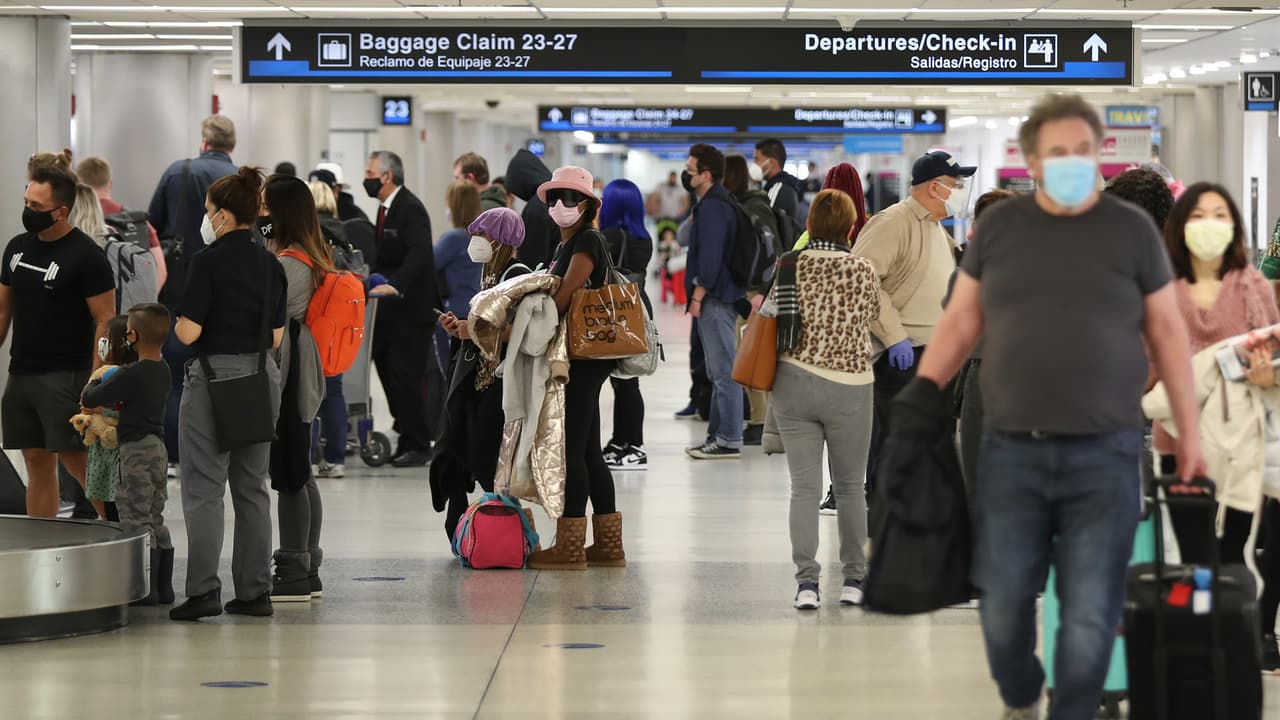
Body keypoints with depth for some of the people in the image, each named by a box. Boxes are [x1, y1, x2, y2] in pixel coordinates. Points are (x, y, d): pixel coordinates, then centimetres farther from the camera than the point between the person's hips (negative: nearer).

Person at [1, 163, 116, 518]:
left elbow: (105, 321, -11)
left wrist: (95, 381, -19)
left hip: (64, 377, -7)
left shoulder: (86, 256, -10)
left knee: (76, 460, -11)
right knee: (37, 464, 8)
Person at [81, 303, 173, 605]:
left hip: (136, 450, -8)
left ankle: (145, 590, -6)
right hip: (158, 447, 8)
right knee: (156, 520, 13)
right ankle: (163, 588, 16)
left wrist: (93, 385, 8)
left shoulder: (129, 375, -18)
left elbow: (89, 399, -12)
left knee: (136, 521, -4)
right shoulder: (163, 371, 7)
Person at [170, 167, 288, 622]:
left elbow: (188, 332, -15)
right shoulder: (271, 265, 7)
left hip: (214, 378, -6)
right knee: (252, 488, 11)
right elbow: (276, 336, 8)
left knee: (203, 490, -2)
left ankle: (204, 591, -7)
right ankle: (255, 592, 12)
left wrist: (177, 321, 6)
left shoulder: (210, 261, -12)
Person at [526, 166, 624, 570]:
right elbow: (558, 298, 15)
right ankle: (608, 544, 15)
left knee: (571, 449, -7)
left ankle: (569, 547, -5)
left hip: (584, 356, -10)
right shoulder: (566, 246, 19)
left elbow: (563, 298, -18)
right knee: (588, 450, 11)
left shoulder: (587, 242, -11)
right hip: (578, 356, 10)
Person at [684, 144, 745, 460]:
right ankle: (718, 434, 21)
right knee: (719, 371, 15)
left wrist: (698, 294, -18)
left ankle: (728, 439, -7)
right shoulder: (721, 202, 17)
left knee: (724, 371, -8)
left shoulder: (711, 207, -16)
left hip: (715, 298, -11)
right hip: (722, 297, 11)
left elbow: (710, 256, -23)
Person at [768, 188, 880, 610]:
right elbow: (872, 316, 8)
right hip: (849, 386, -1)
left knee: (804, 486, 3)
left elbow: (774, 321, 2)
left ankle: (806, 581, -7)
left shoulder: (788, 266, -3)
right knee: (850, 487, 14)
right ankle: (854, 579, 18)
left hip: (794, 383, 1)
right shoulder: (863, 271, -5)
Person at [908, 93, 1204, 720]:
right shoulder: (998, 226, 6)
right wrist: (921, 394, 1)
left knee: (1090, 614, -2)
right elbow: (961, 321, 12)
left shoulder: (1132, 230, 3)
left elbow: (1167, 331, 7)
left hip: (1104, 456, -1)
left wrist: (1189, 432, 5)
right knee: (1004, 603, 4)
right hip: (1011, 451, 1)